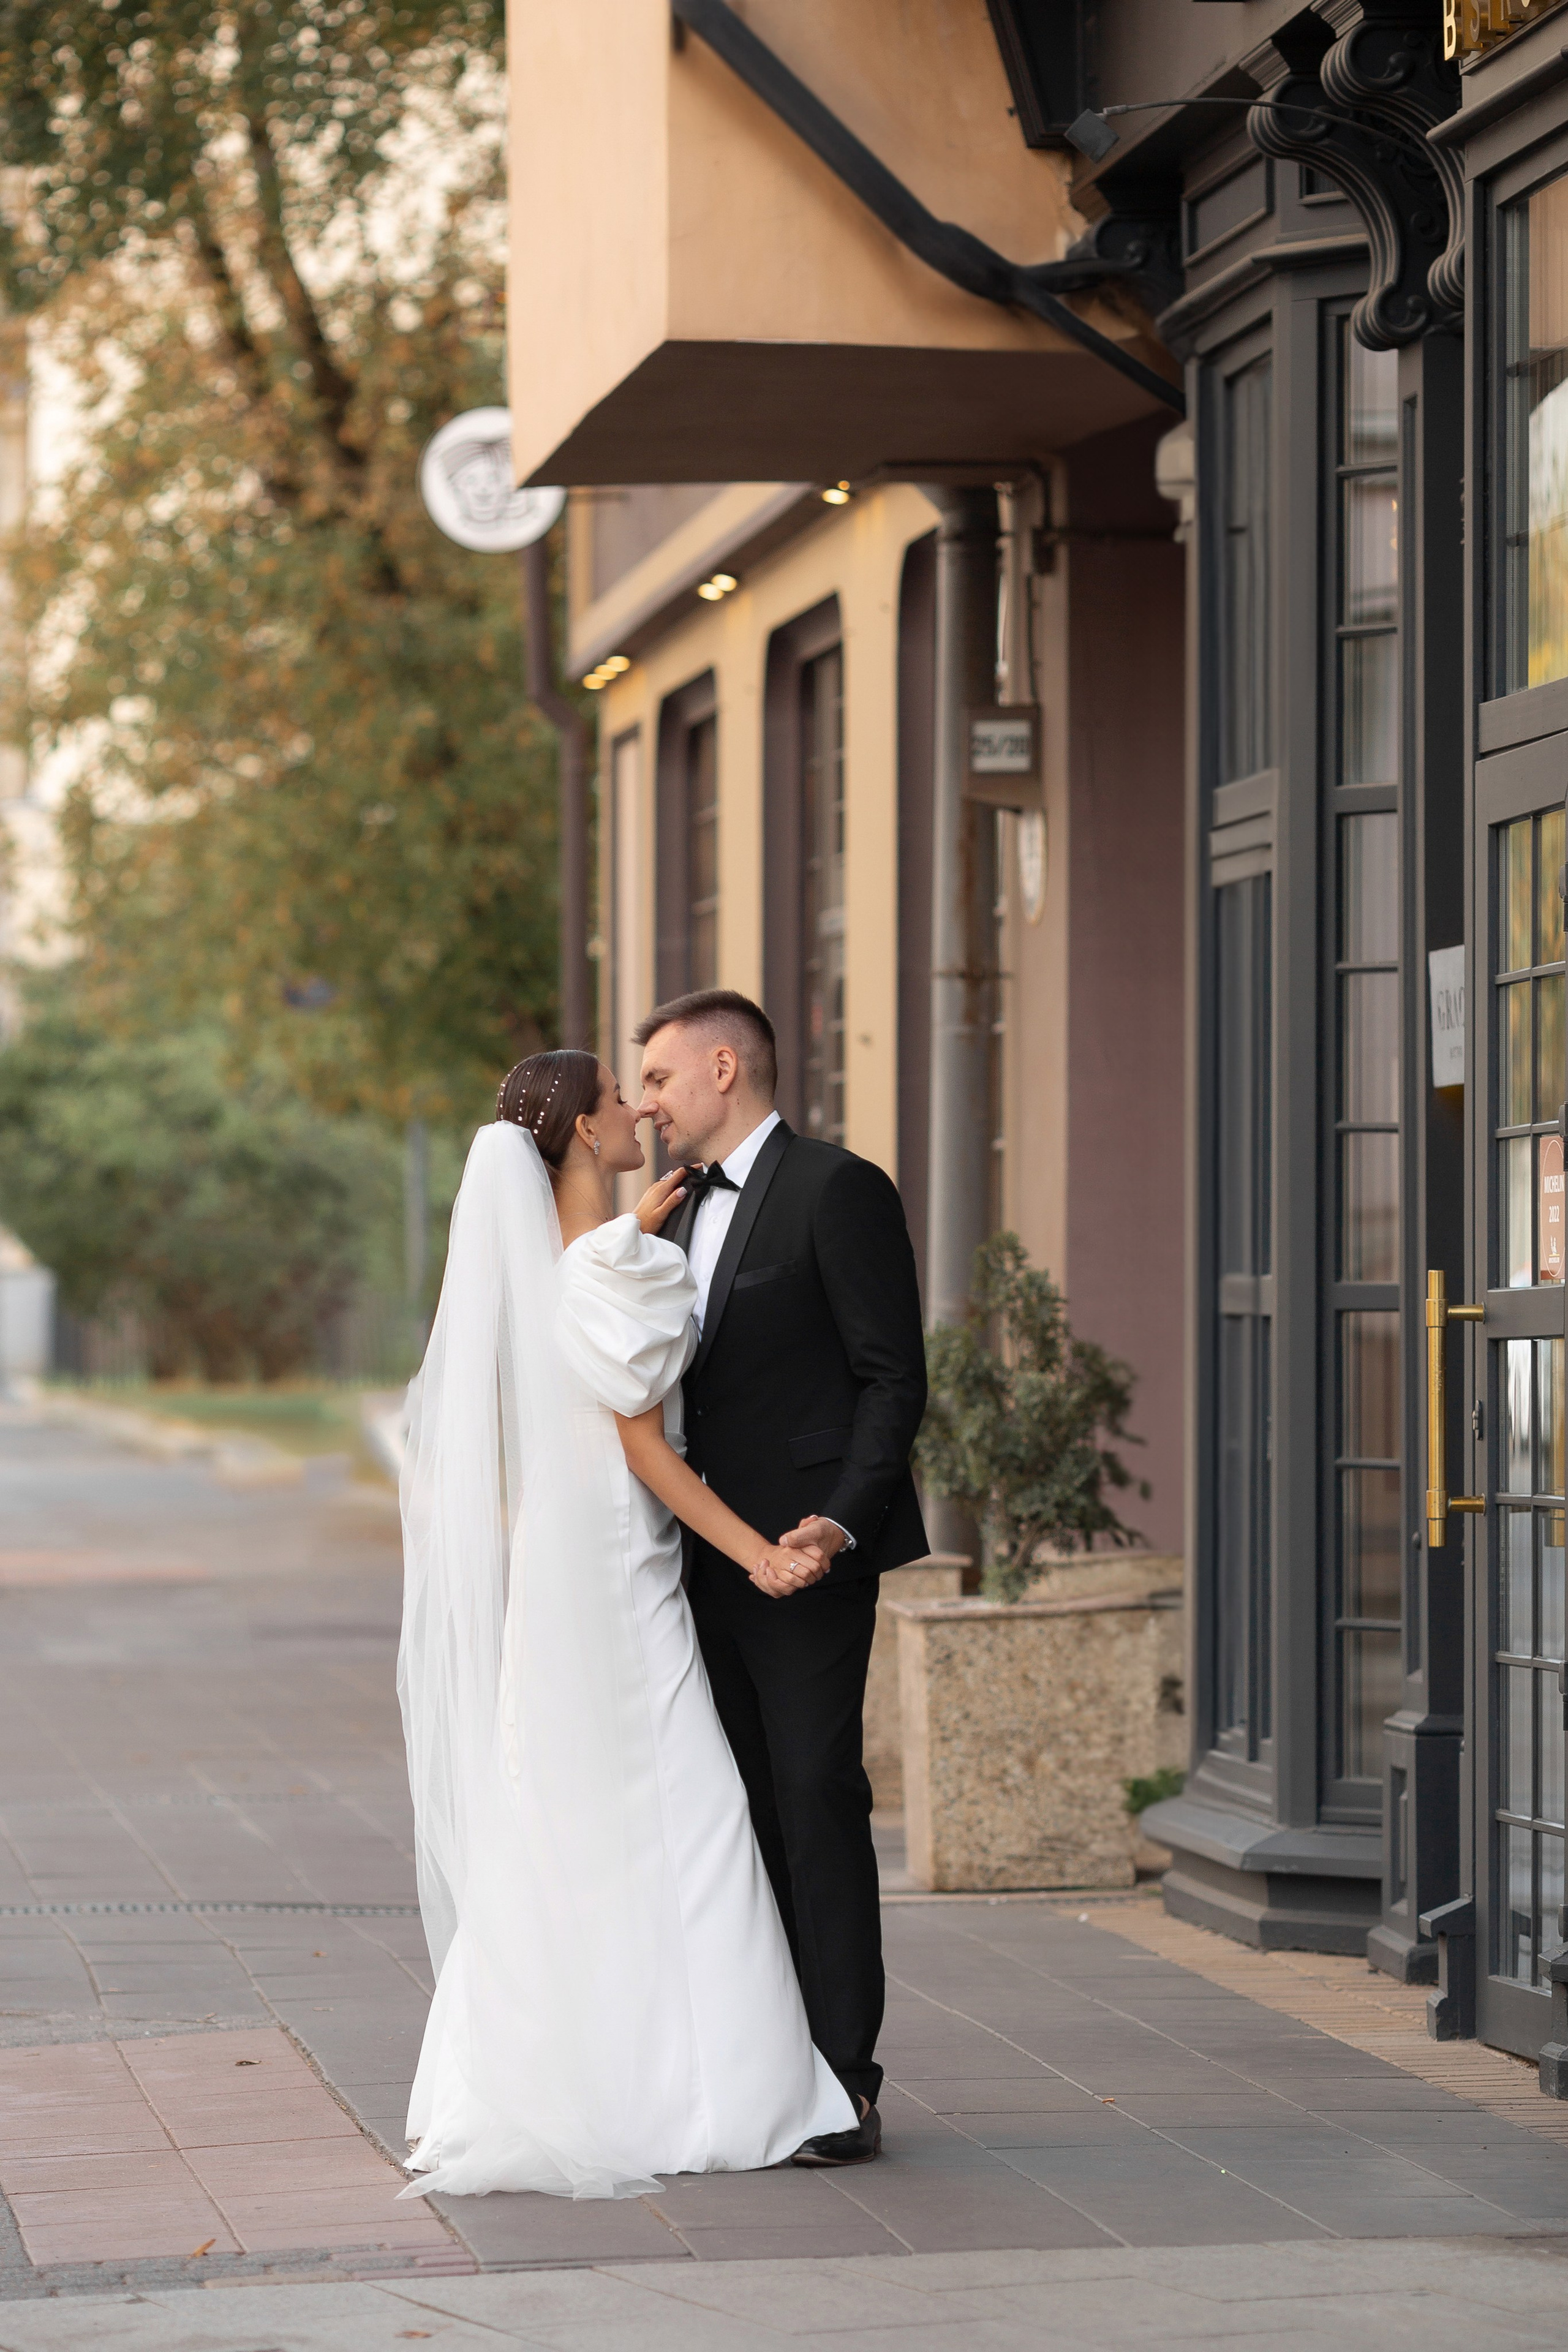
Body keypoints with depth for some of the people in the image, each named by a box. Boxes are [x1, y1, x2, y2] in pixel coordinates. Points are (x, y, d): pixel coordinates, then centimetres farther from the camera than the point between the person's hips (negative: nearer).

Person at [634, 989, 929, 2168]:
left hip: (807, 1554, -8)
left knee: (819, 1800, -8)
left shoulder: (839, 1190, -7)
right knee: (748, 1812, 8)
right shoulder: (694, 1213, 19)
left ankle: (844, 2086, -6)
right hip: (712, 1562, 8)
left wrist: (842, 1520, -21)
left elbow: (893, 1378, -11)